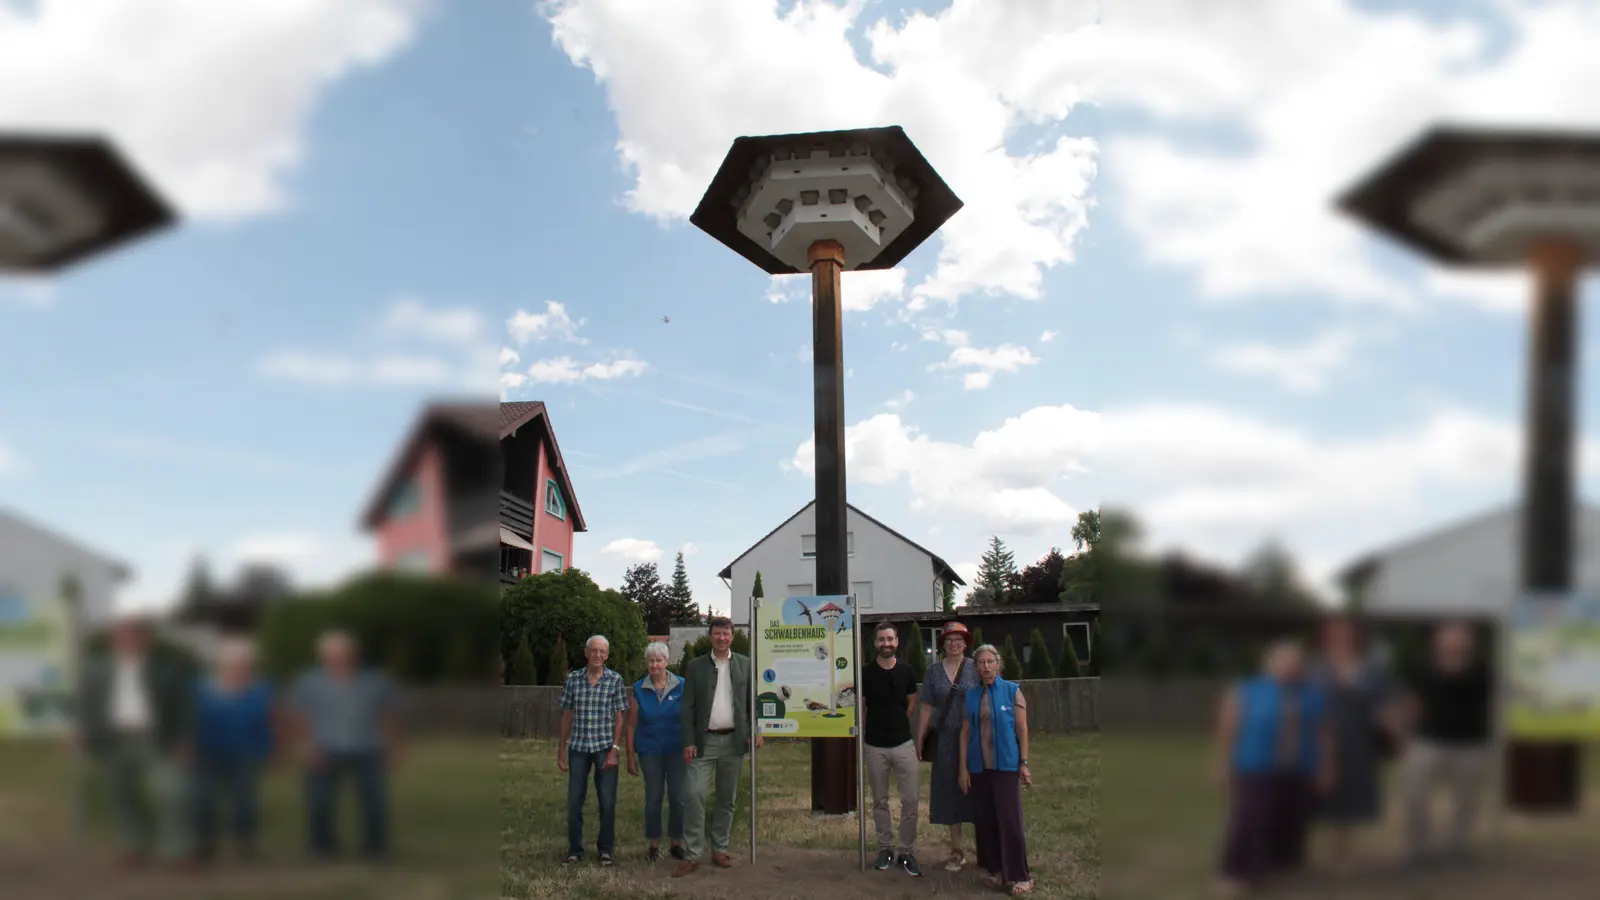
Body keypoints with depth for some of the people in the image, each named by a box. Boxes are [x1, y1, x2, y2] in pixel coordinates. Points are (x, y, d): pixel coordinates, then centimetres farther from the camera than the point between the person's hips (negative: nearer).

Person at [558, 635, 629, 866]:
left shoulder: (615, 680, -2)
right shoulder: (573, 678, 2)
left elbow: (620, 718, -2)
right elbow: (567, 715, 7)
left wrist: (615, 749, -9)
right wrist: (561, 750, 6)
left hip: (605, 748, -2)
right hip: (578, 747, 2)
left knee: (607, 801, 2)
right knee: (574, 800, 5)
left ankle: (606, 849, 16)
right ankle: (575, 849, 19)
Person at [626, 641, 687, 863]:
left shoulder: (682, 687, -1)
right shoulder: (639, 689, 3)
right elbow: (631, 725, 5)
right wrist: (630, 756, 3)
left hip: (677, 750, -1)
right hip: (650, 751, 1)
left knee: (678, 797, -1)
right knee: (653, 797, 6)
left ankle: (677, 843, 14)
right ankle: (654, 844, 19)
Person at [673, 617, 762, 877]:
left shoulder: (745, 664, 6)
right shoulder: (695, 666, 3)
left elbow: (753, 701, 7)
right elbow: (687, 707, 1)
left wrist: (756, 731, -5)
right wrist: (688, 742, -6)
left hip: (733, 741, 1)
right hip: (704, 741, -1)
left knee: (727, 798, 9)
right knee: (694, 795, -10)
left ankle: (720, 850, 20)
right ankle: (692, 855, -4)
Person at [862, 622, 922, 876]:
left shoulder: (906, 672, 2)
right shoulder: (866, 674, -2)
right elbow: (861, 709, 5)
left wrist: (897, 725, 11)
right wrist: (861, 741, 4)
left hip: (903, 744, 1)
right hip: (874, 747, 0)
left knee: (910, 800, -2)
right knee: (880, 801, 8)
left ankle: (907, 851, 8)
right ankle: (886, 848, 19)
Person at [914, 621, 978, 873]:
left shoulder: (976, 669, 1)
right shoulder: (933, 671, 7)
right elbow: (926, 708, 8)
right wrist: (920, 741, 6)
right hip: (945, 741, 2)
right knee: (950, 794, 7)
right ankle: (957, 851, 16)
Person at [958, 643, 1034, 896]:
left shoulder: (1012, 691, -1)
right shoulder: (971, 696, 7)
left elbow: (1022, 729, -1)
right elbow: (965, 733, 7)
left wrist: (1024, 763, -5)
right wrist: (963, 768, 3)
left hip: (1006, 766, -3)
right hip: (979, 767, 4)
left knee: (1010, 819, -6)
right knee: (984, 820, 6)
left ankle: (1019, 875, 2)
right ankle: (996, 870, 18)